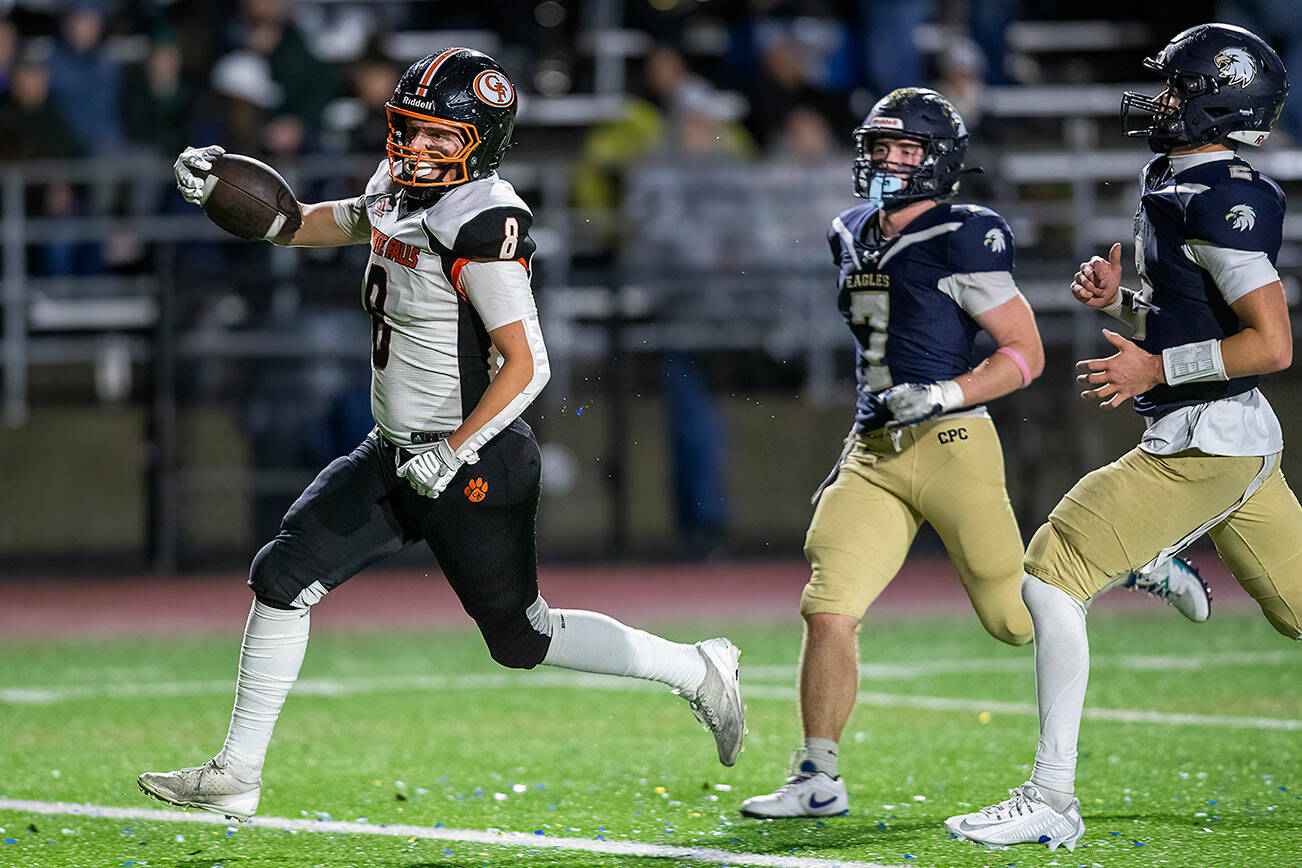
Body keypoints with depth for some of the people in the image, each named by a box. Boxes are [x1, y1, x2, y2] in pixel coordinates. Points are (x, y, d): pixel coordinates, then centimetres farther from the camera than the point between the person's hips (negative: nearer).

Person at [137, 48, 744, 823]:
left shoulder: (482, 231, -22)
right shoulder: (397, 200, 4)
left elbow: (526, 366, -25)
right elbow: (300, 227, 19)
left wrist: (452, 455, -27)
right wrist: (220, 189, 1)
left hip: (475, 467, -9)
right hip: (398, 456, 9)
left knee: (520, 637, 5)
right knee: (283, 579, 1)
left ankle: (696, 671, 23)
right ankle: (237, 774, 8)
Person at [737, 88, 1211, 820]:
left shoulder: (959, 241, -10)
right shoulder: (855, 239, 14)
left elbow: (1026, 354, -8)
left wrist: (938, 396, -20)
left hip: (951, 447, -6)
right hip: (873, 454, 6)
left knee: (1018, 617, 1)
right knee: (829, 612, -8)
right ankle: (818, 780, -1)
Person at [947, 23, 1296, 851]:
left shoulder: (1220, 202, -17)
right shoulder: (1181, 186, 13)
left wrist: (1156, 369, -18)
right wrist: (1121, 298, 6)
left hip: (1205, 441, -10)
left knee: (1053, 574, -9)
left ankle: (1052, 801, -9)